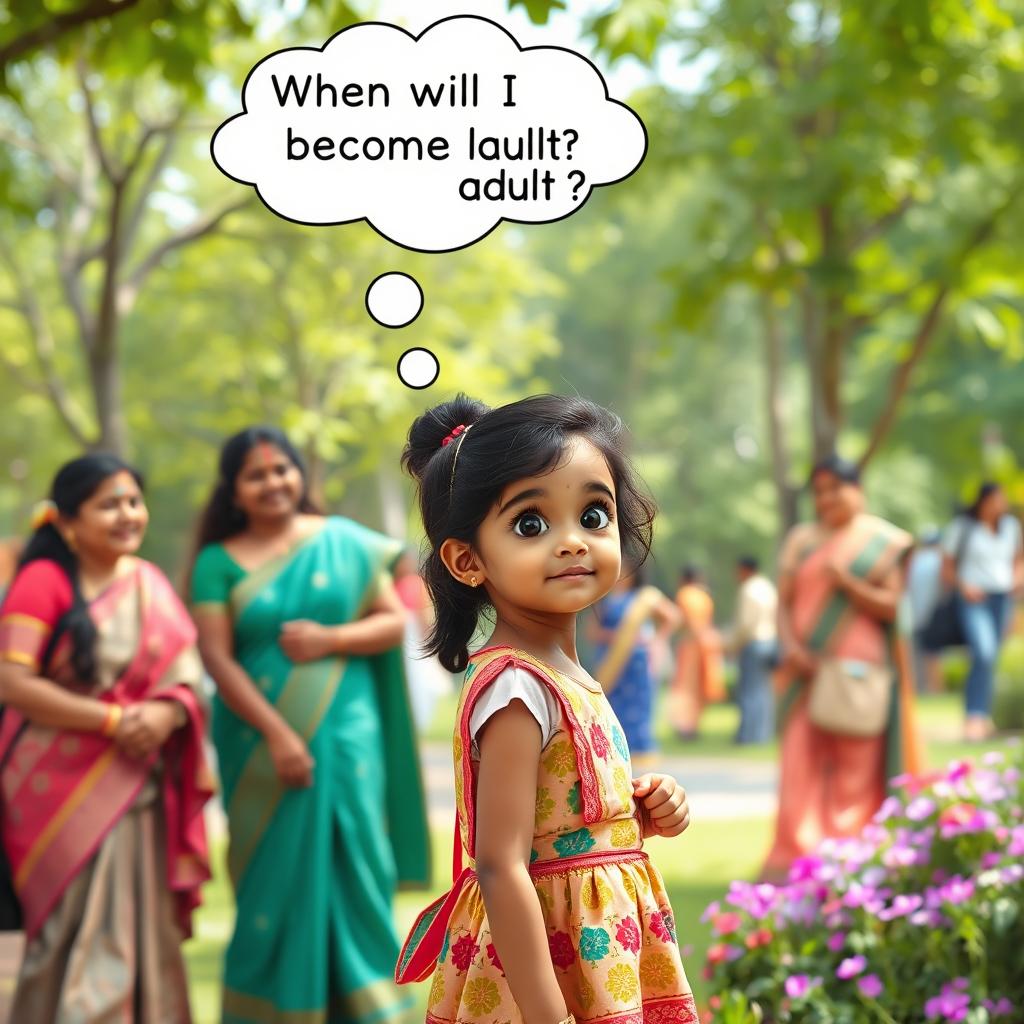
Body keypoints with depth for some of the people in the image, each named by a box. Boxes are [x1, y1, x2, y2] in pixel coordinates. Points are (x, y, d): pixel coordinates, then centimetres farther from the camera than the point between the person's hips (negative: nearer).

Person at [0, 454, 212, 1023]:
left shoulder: (150, 584, 10)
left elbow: (186, 678, 11)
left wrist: (166, 713, -13)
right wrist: (112, 720, -17)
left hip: (140, 788, 5)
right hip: (62, 787, -5)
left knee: (144, 930, 8)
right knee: (80, 930, -7)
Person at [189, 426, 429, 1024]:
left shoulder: (345, 541, 7)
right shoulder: (220, 561, 2)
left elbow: (395, 621, 6)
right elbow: (216, 656, -6)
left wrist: (331, 639, -12)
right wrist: (277, 733, -15)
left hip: (345, 734, 1)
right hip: (262, 744, -1)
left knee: (352, 869, -1)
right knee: (277, 877, 1)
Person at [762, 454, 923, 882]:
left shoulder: (882, 542, 5)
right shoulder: (801, 540, 13)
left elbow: (892, 606, -2)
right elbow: (784, 603, 9)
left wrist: (844, 581, -15)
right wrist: (792, 646, -9)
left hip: (859, 669, -2)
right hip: (808, 670, 2)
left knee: (856, 766, -2)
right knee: (800, 762, -5)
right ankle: (794, 860, -6)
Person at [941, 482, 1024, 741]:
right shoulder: (962, 527, -2)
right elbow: (947, 565, 2)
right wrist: (964, 585, -13)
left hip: (1003, 598, 5)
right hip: (974, 597, -5)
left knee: (990, 658, 7)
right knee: (983, 654, -22)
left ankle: (983, 718, 18)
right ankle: (975, 716, -23)